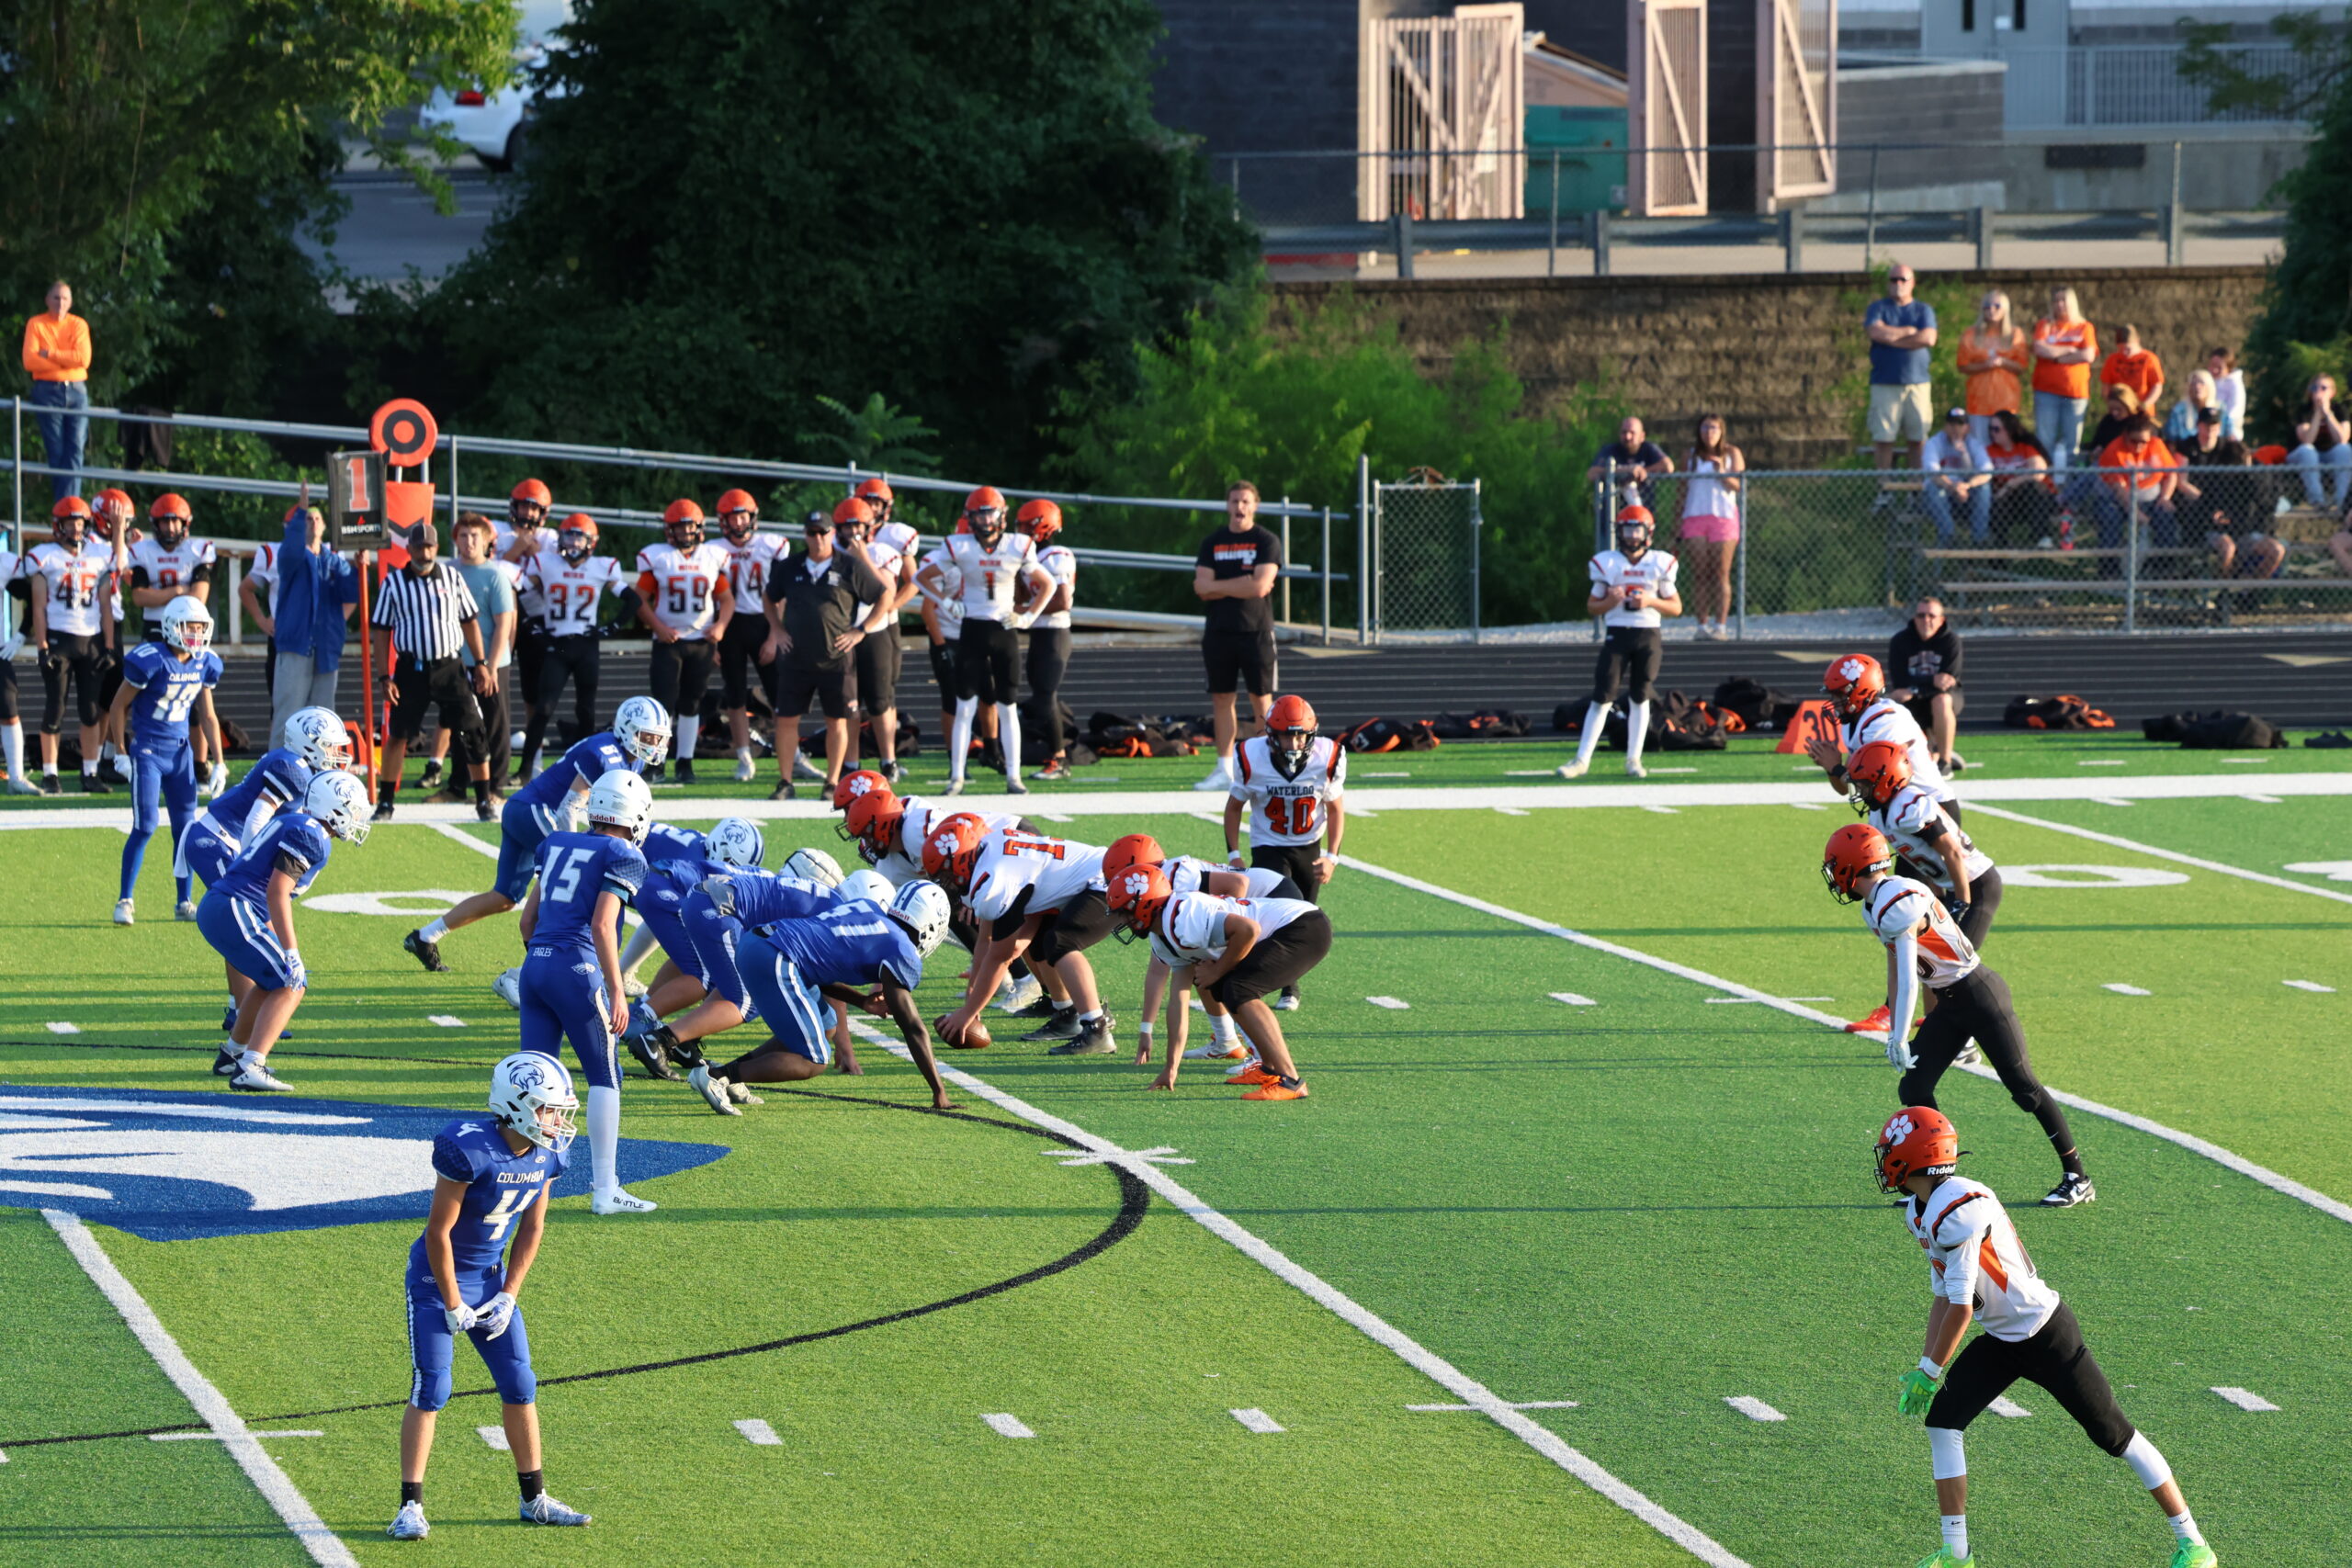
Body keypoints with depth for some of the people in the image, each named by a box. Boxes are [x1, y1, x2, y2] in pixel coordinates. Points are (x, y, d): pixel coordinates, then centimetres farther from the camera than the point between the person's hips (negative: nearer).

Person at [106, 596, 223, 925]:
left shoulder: (204, 664, 2)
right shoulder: (151, 661, -17)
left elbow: (207, 716, 12)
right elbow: (119, 705, -7)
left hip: (180, 752, 6)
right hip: (148, 751, -6)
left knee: (186, 828, 6)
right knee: (145, 827, -10)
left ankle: (184, 902, 16)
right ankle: (125, 901, -1)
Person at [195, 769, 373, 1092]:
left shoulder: (290, 823, 21)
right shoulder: (309, 836, -11)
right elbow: (277, 893, -19)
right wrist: (291, 952, -18)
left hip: (213, 908, 10)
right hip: (234, 912, -10)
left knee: (274, 980, 26)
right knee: (290, 987, -8)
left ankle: (232, 1054, 37)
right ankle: (248, 1069, -19)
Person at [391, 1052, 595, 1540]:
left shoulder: (549, 1154, -6)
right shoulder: (468, 1149, -28)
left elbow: (531, 1229, 5)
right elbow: (439, 1231, -22)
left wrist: (507, 1298, -1)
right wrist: (454, 1307, -16)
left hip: (491, 1277, 6)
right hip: (438, 1278, -6)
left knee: (520, 1386, 7)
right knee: (431, 1389, -10)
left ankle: (535, 1500, 18)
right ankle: (411, 1506, -3)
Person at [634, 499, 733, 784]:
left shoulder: (714, 557, 6)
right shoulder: (656, 557, -2)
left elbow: (726, 599, 13)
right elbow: (641, 600, -1)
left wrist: (720, 626, -6)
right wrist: (658, 627, -15)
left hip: (702, 640, 3)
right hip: (668, 640, -3)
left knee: (691, 703, 8)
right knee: (664, 701, -10)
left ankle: (685, 762, 16)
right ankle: (655, 763, -5)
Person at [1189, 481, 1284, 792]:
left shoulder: (1266, 542, -2)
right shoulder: (1212, 543, 10)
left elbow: (1260, 586, -14)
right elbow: (1202, 587, -1)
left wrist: (1220, 586, -6)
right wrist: (1243, 585, -9)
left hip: (1256, 631, -4)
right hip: (1219, 632, 4)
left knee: (1262, 701, -2)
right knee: (1222, 699, 5)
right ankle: (1224, 770, 9)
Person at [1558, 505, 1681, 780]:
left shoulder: (1660, 564, 4)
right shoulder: (1607, 563, 4)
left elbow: (1676, 607, 6)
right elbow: (1592, 607, 8)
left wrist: (1651, 601, -11)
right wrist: (1610, 602, -13)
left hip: (1649, 636, 1)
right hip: (1616, 634, -1)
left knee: (1640, 698, 4)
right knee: (1602, 697, -6)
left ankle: (1633, 760, 12)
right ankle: (1582, 760, -6)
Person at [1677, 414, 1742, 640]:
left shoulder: (1732, 454, 8)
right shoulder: (1691, 454, 13)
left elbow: (1739, 485, 0)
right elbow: (1683, 490, 15)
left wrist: (1723, 473, -18)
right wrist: (1677, 525, 11)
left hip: (1724, 517, -2)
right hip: (1694, 517, 2)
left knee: (1721, 574, -5)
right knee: (1699, 573, -4)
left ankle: (1721, 625, -7)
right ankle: (1703, 624, -2)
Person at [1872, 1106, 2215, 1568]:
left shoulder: (1960, 1210, -28)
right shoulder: (1921, 1211, 2)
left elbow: (1961, 1308, -26)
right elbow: (1941, 1297, 10)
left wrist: (1929, 1373, -18)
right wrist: (1922, 1369, 4)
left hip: (2046, 1337, -9)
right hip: (2000, 1341, 9)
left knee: (2113, 1433, -1)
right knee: (1942, 1420, -2)